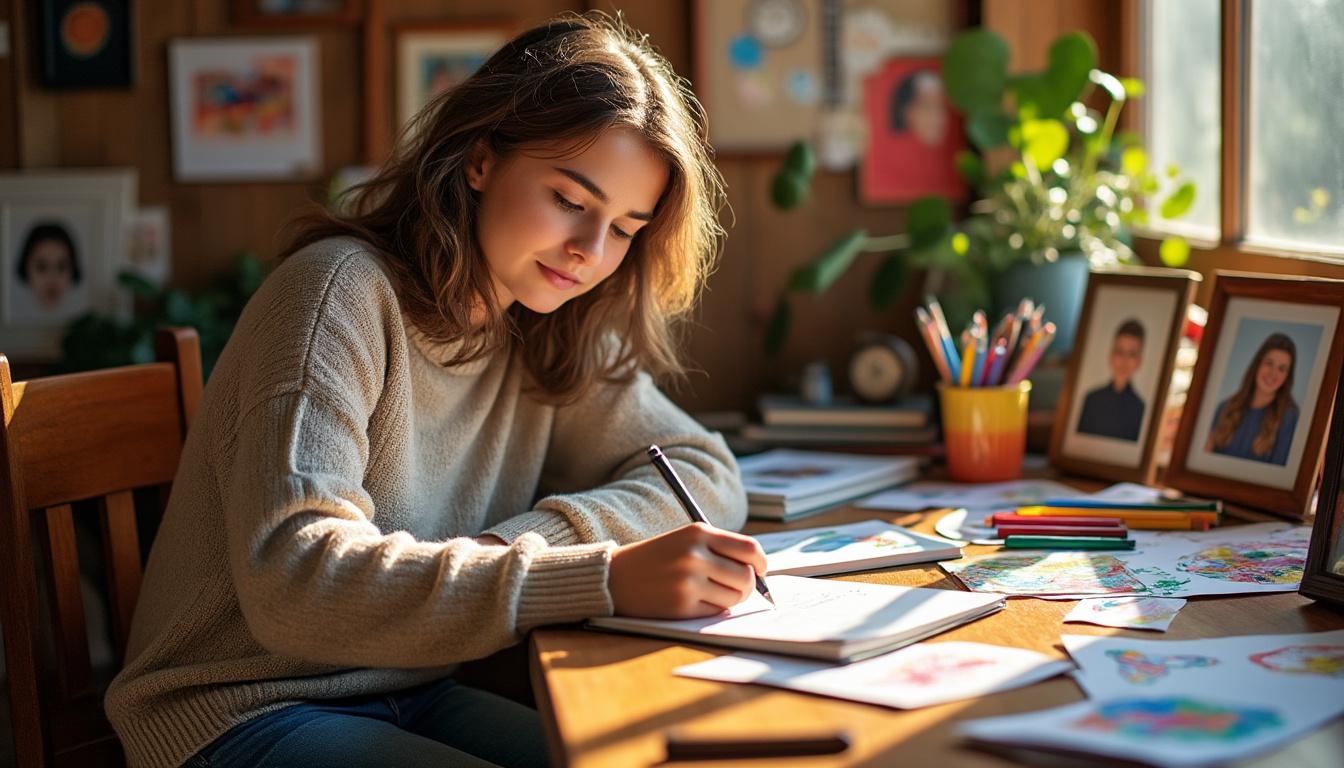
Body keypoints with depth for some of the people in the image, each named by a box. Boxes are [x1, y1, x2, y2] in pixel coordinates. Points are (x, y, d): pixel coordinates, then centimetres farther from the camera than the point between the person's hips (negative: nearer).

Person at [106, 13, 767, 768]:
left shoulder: (546, 336, 3)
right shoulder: (346, 290, -18)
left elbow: (710, 472, 1)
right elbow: (293, 579, -30)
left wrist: (531, 540, -18)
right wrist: (603, 577, -38)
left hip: (414, 699, 7)